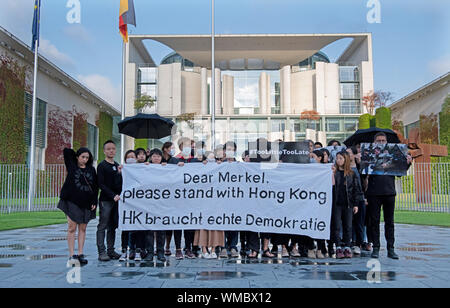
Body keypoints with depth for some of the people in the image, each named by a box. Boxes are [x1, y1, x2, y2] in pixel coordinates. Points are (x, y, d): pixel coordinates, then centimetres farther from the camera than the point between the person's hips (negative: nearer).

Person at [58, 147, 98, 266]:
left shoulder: (91, 170, 9)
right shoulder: (72, 166, 4)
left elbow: (95, 187, 9)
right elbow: (66, 151, 0)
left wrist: (94, 202, 1)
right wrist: (76, 154, 12)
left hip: (86, 203, 2)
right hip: (72, 202, -2)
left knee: (82, 228, 6)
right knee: (72, 227, -4)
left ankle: (80, 254, 11)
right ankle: (72, 255, -1)